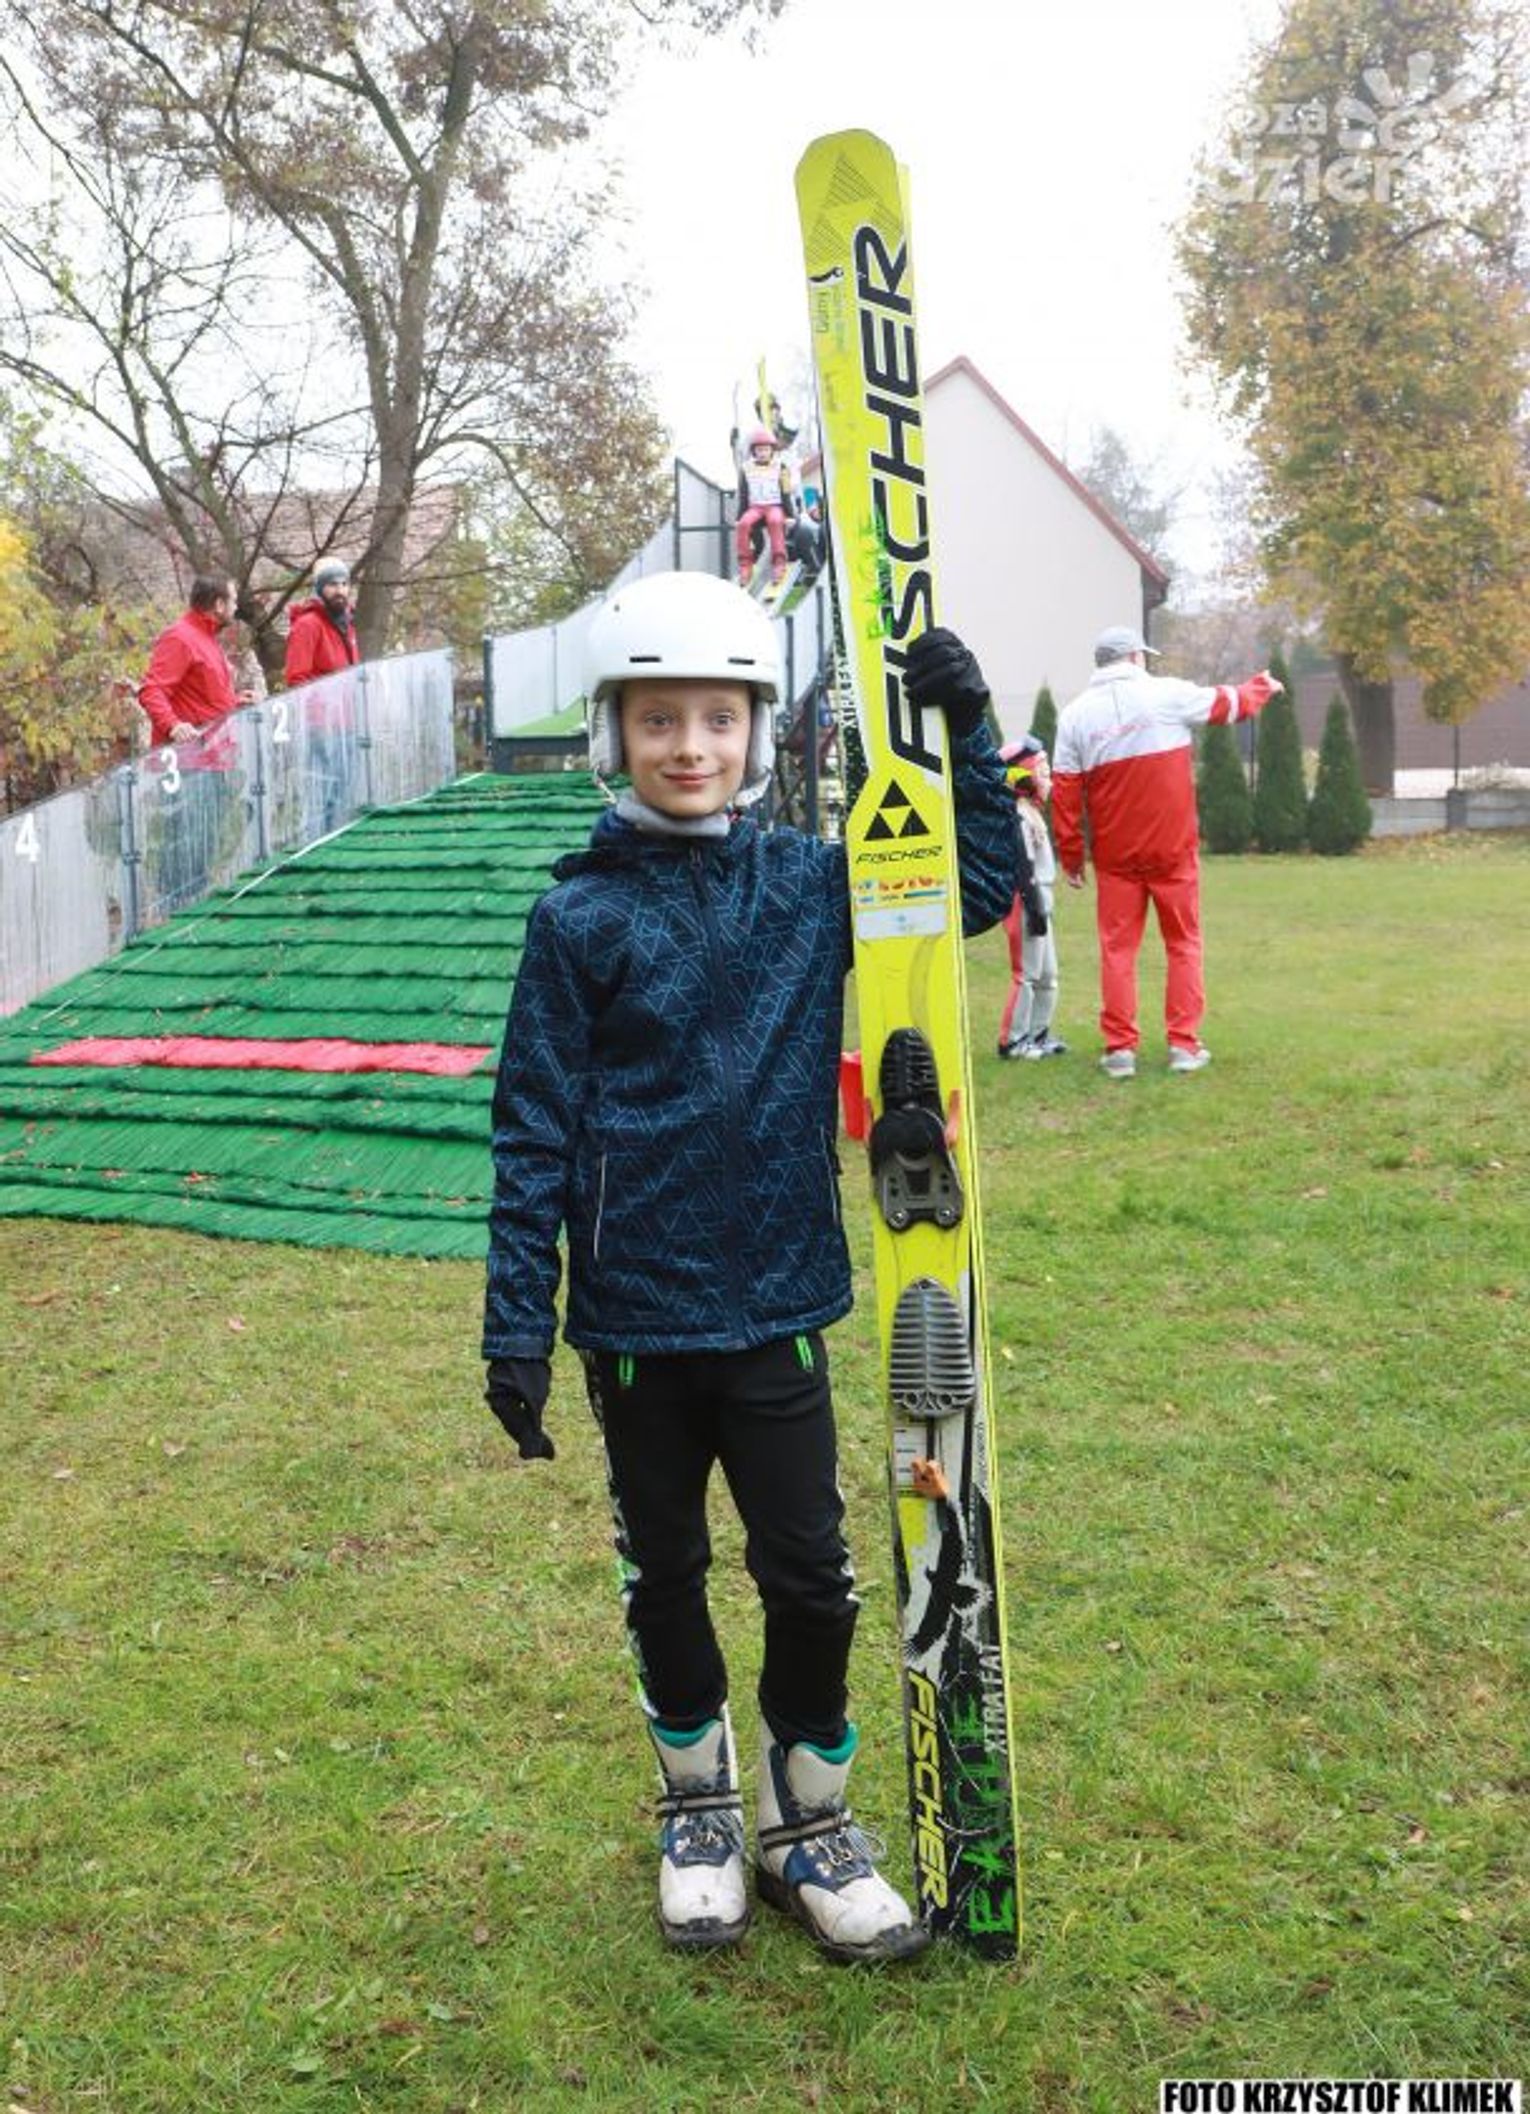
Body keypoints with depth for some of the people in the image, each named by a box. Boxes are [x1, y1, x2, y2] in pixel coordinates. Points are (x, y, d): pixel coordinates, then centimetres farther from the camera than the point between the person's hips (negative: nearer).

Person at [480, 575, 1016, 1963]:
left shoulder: (809, 885, 0)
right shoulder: (582, 918, -7)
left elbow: (980, 887, 8)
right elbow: (534, 1133, -6)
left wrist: (965, 730, -4)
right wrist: (517, 1327, -7)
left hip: (777, 1304, 1)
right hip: (636, 1318, -1)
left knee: (812, 1578, 7)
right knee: (663, 1576, 16)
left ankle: (809, 1823, 31)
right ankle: (698, 1810, 38)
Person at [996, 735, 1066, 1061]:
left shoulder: (1032, 813, 16)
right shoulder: (1018, 817, -16)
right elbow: (1023, 868, -20)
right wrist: (1035, 909, -22)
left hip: (1039, 903, 10)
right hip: (1025, 904, -10)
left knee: (1047, 974, 15)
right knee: (1026, 973, -5)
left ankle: (1038, 1033, 23)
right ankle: (1012, 1040, 1)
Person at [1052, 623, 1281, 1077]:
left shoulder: (1075, 715, 1)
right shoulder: (1167, 694, -3)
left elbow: (1064, 793, 0)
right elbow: (1227, 704, 12)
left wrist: (1071, 856, 7)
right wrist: (1263, 686, 34)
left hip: (1115, 853, 1)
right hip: (1172, 849, -1)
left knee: (1117, 947, 7)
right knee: (1183, 942, 9)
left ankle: (1119, 1048, 4)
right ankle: (1184, 1044, 9)